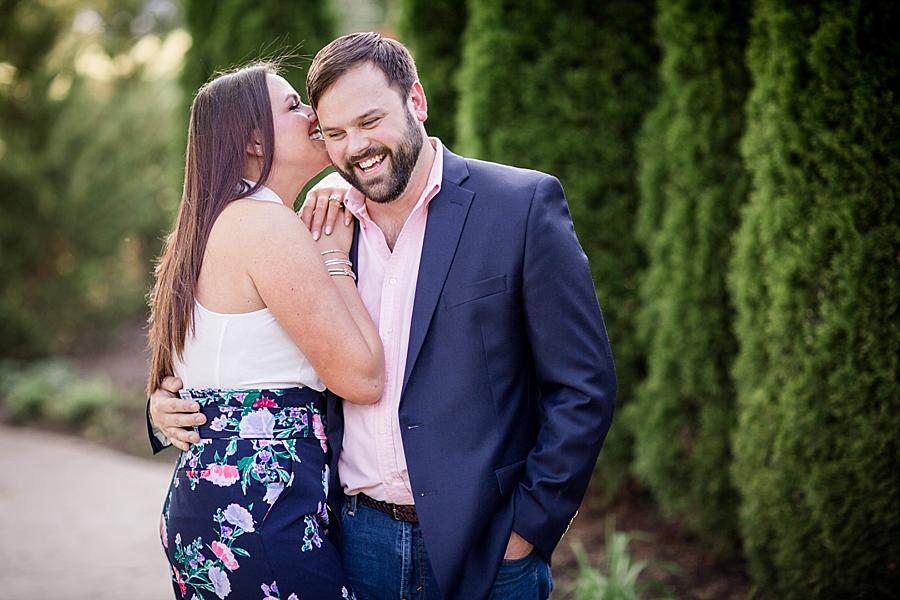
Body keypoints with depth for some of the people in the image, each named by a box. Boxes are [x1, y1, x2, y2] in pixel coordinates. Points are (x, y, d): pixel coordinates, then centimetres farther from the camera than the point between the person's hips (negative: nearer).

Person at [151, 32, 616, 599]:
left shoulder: (524, 203, -7)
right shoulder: (325, 224, 5)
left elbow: (584, 387, -7)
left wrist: (528, 528, -9)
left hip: (481, 552, -3)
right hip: (353, 539, 4)